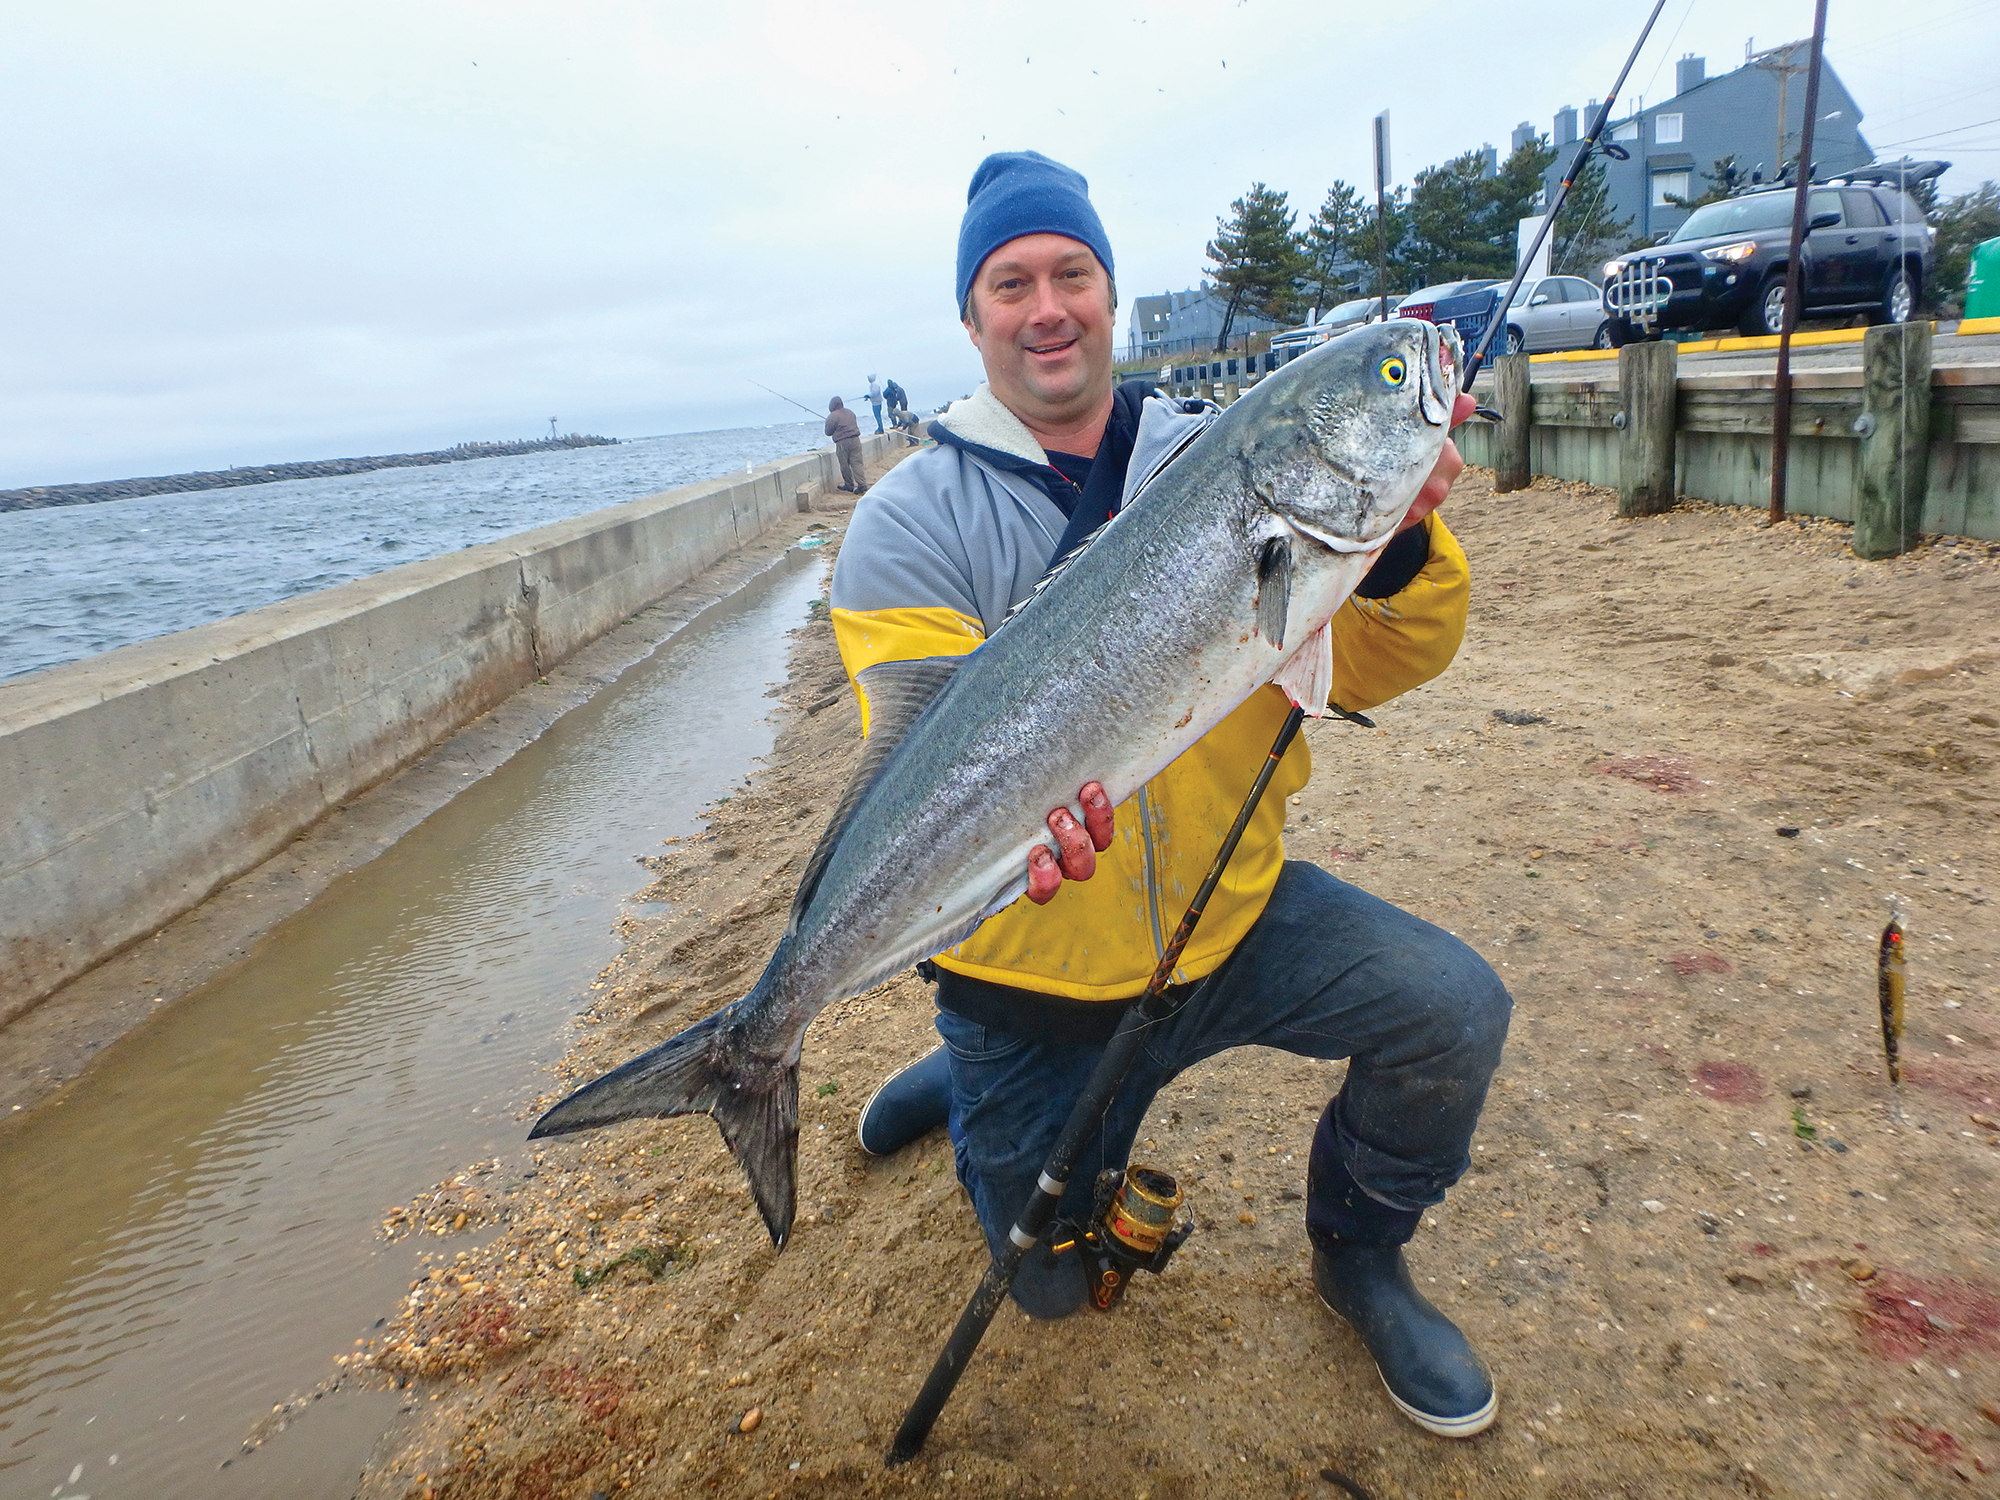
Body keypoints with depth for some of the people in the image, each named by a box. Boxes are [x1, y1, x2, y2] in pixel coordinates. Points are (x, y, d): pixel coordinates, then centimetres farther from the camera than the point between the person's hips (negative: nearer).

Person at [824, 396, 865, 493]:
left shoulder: (832, 416, -6)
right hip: (855, 439, 5)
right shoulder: (850, 413, 13)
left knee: (845, 465, 7)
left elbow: (828, 432, 1)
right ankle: (861, 484, -10)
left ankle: (849, 485, 13)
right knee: (856, 462, 1)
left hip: (842, 443, -5)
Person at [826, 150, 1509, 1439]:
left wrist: (1400, 540, -30)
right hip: (1039, 964, -1)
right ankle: (970, 1082, 46)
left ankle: (1358, 1253, 13)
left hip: (1234, 912, 2)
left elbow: (1370, 669, -9)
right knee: (1053, 1285, 15)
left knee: (1455, 1008, -19)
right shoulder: (911, 524, -11)